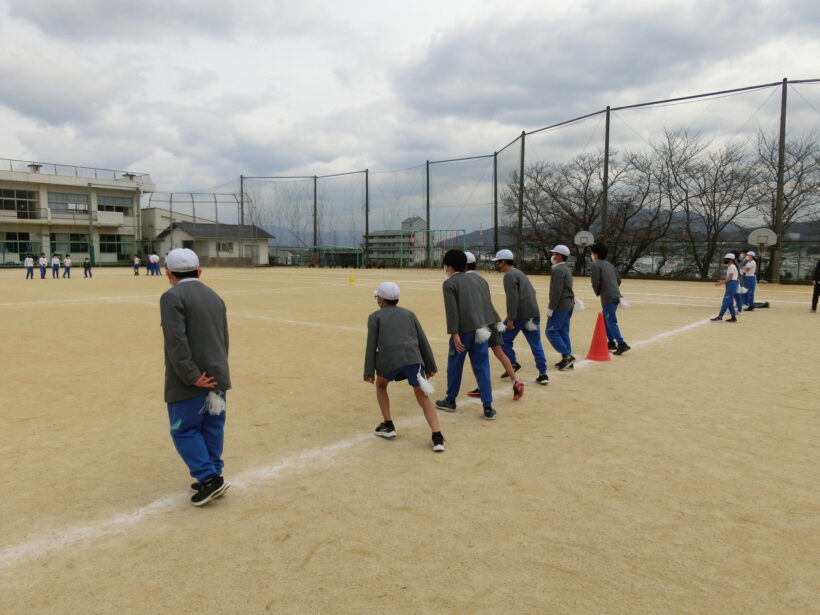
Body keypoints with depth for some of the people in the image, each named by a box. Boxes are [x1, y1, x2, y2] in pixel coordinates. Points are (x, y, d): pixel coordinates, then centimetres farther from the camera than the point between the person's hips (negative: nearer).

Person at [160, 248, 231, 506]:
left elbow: (176, 342, -20)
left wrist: (191, 376, -19)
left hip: (190, 381, -7)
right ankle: (212, 478, 21)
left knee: (184, 431, 5)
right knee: (212, 428, 14)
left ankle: (209, 478, 1)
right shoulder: (214, 296, 12)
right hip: (216, 377, 7)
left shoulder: (172, 297, -11)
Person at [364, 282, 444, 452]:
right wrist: (430, 366, 22)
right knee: (423, 398, 11)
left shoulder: (375, 316, 18)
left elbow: (371, 345, 7)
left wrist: (369, 373, 7)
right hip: (413, 358, 2)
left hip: (388, 358, -2)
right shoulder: (409, 314, 26)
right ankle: (437, 438, -7)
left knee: (381, 384, 30)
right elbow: (423, 341, 20)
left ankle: (388, 426, 27)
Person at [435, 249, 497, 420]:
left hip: (463, 330, -5)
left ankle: (450, 401, 26)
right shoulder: (473, 280, 15)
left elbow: (452, 310, -13)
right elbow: (479, 305, 16)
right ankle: (488, 407, 4)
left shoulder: (449, 283, -4)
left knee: (454, 366, 12)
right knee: (482, 367, 6)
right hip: (480, 328, 5)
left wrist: (454, 334, -14)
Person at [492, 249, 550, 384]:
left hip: (519, 315, -8)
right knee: (536, 344, 8)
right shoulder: (520, 273, 21)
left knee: (504, 338, 10)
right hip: (534, 313, 8)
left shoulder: (509, 275, -7)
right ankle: (543, 374, 8)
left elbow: (512, 298, -18)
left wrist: (510, 318, -19)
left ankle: (512, 364, 11)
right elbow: (532, 292, 22)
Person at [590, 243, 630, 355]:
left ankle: (622, 344, -14)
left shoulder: (596, 265, -7)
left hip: (607, 297, -9)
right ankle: (611, 342, 24)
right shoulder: (610, 264, 17)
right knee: (606, 319, 20)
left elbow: (596, 283, -14)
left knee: (611, 322, -7)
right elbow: (619, 280, 16)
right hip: (616, 295, 9)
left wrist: (597, 292, 4)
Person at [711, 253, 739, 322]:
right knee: (730, 302, 11)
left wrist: (720, 283, -16)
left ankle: (720, 316, -9)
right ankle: (733, 317, 13)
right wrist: (721, 281, 11)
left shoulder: (731, 267, -12)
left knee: (726, 301, -9)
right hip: (731, 285, 10)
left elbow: (729, 278, -18)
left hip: (731, 284, -10)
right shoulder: (730, 266, 18)